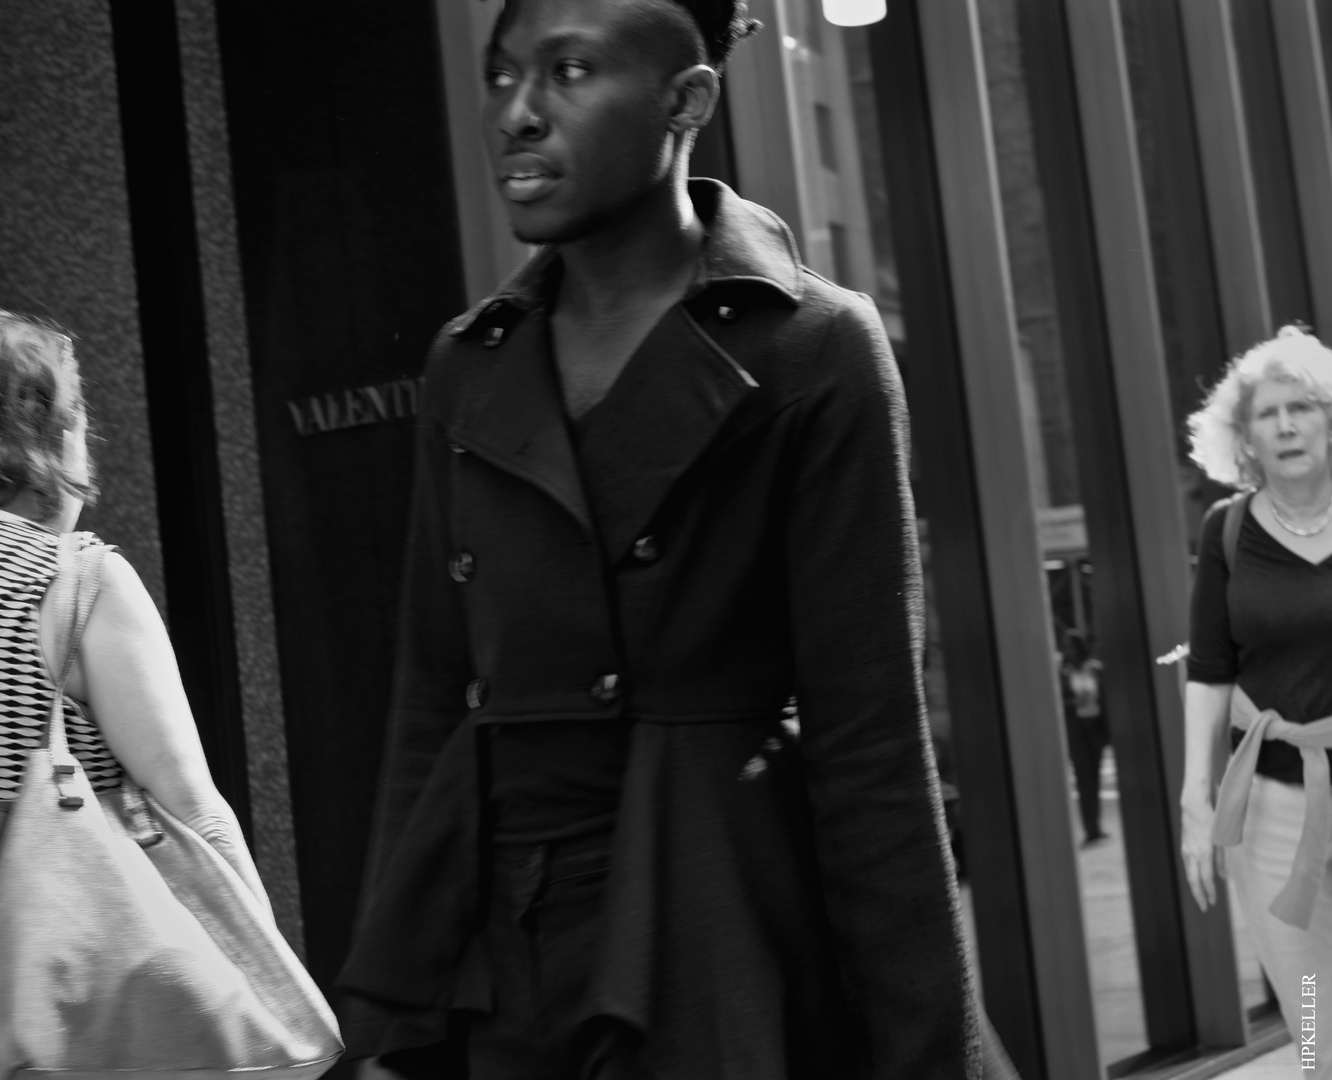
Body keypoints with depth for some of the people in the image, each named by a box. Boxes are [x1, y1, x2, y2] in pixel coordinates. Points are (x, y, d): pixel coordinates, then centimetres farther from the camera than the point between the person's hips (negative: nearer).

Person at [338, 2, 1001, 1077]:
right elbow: (431, 705, 7)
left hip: (721, 962, -4)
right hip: (493, 968, 5)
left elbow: (869, 742, -11)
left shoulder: (812, 348, -8)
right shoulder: (469, 370, 6)